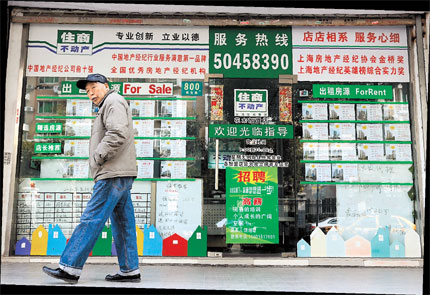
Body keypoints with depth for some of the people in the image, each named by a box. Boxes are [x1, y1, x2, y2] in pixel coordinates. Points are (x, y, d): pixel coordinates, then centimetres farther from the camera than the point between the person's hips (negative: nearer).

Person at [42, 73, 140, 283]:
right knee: (123, 224, 7)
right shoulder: (107, 108, 28)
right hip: (116, 174, 10)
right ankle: (130, 271, 10)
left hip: (114, 174, -10)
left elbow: (118, 133, -20)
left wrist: (97, 157, -12)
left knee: (91, 220, -10)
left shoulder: (113, 102, -3)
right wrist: (98, 173, 14)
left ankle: (69, 268, -7)